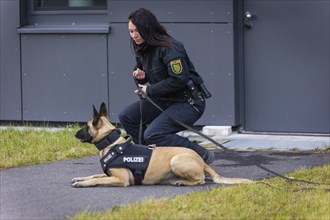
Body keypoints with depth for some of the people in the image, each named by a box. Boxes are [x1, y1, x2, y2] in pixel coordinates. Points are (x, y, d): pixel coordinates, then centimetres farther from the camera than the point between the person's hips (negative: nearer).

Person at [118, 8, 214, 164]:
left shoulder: (168, 47, -20)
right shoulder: (142, 49, 7)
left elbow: (180, 79, -27)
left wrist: (150, 90, -18)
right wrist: (140, 76, -5)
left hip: (189, 102, -9)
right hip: (165, 100, 9)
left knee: (152, 134, -24)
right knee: (126, 116, 2)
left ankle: (202, 156, -13)